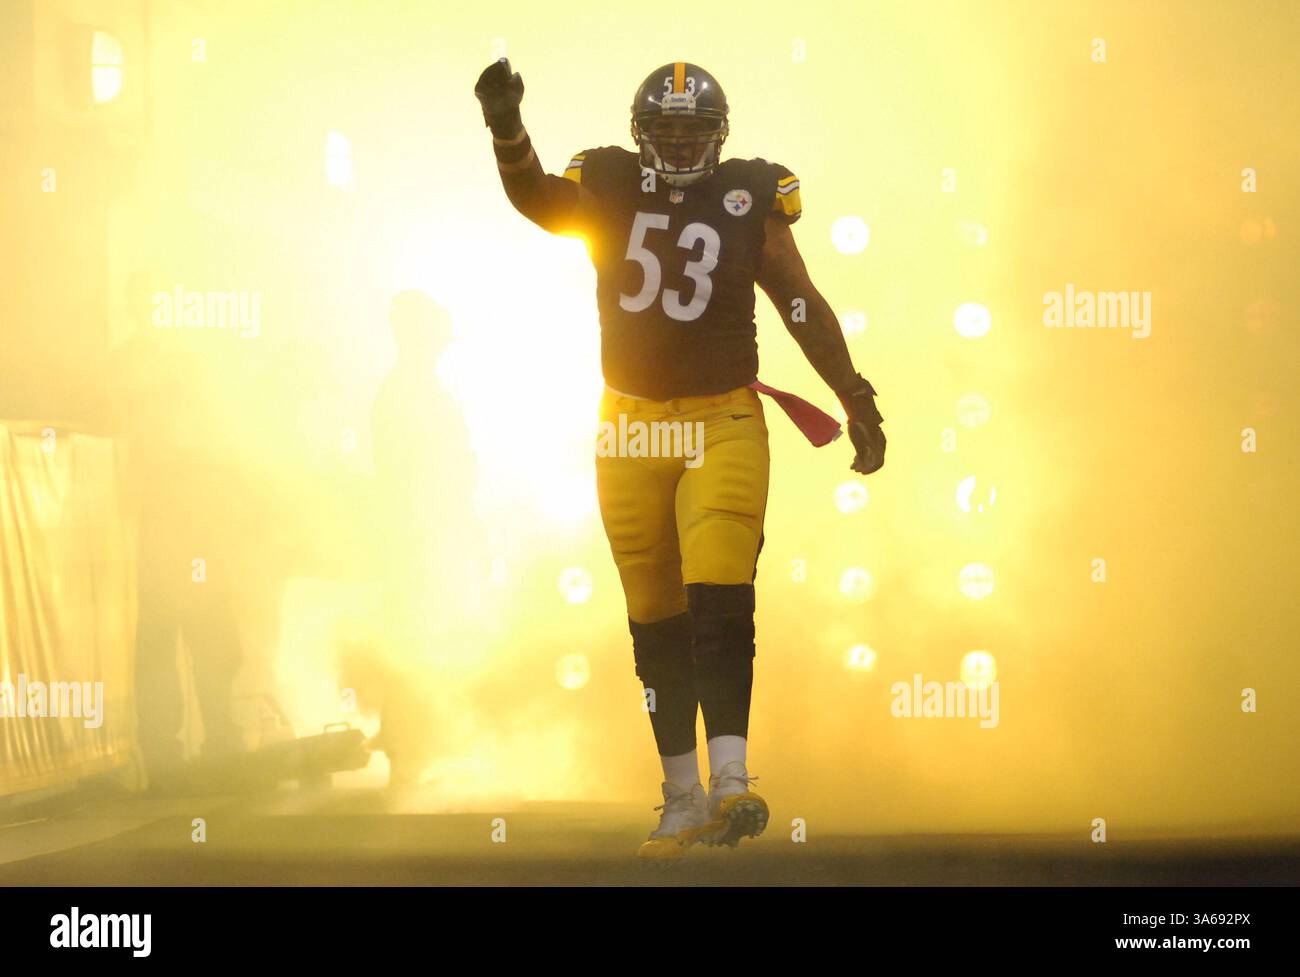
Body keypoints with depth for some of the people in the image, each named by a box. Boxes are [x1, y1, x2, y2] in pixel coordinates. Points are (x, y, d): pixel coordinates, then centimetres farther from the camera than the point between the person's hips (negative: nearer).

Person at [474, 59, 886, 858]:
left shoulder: (750, 198, 1)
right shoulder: (607, 188, 3)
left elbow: (804, 305, 8)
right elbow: (535, 196, -17)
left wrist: (857, 399, 7)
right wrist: (506, 126, -37)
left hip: (723, 423, -2)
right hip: (631, 424, 2)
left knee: (719, 603, -17)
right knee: (656, 621, 7)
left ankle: (731, 781, -19)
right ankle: (682, 800, 16)